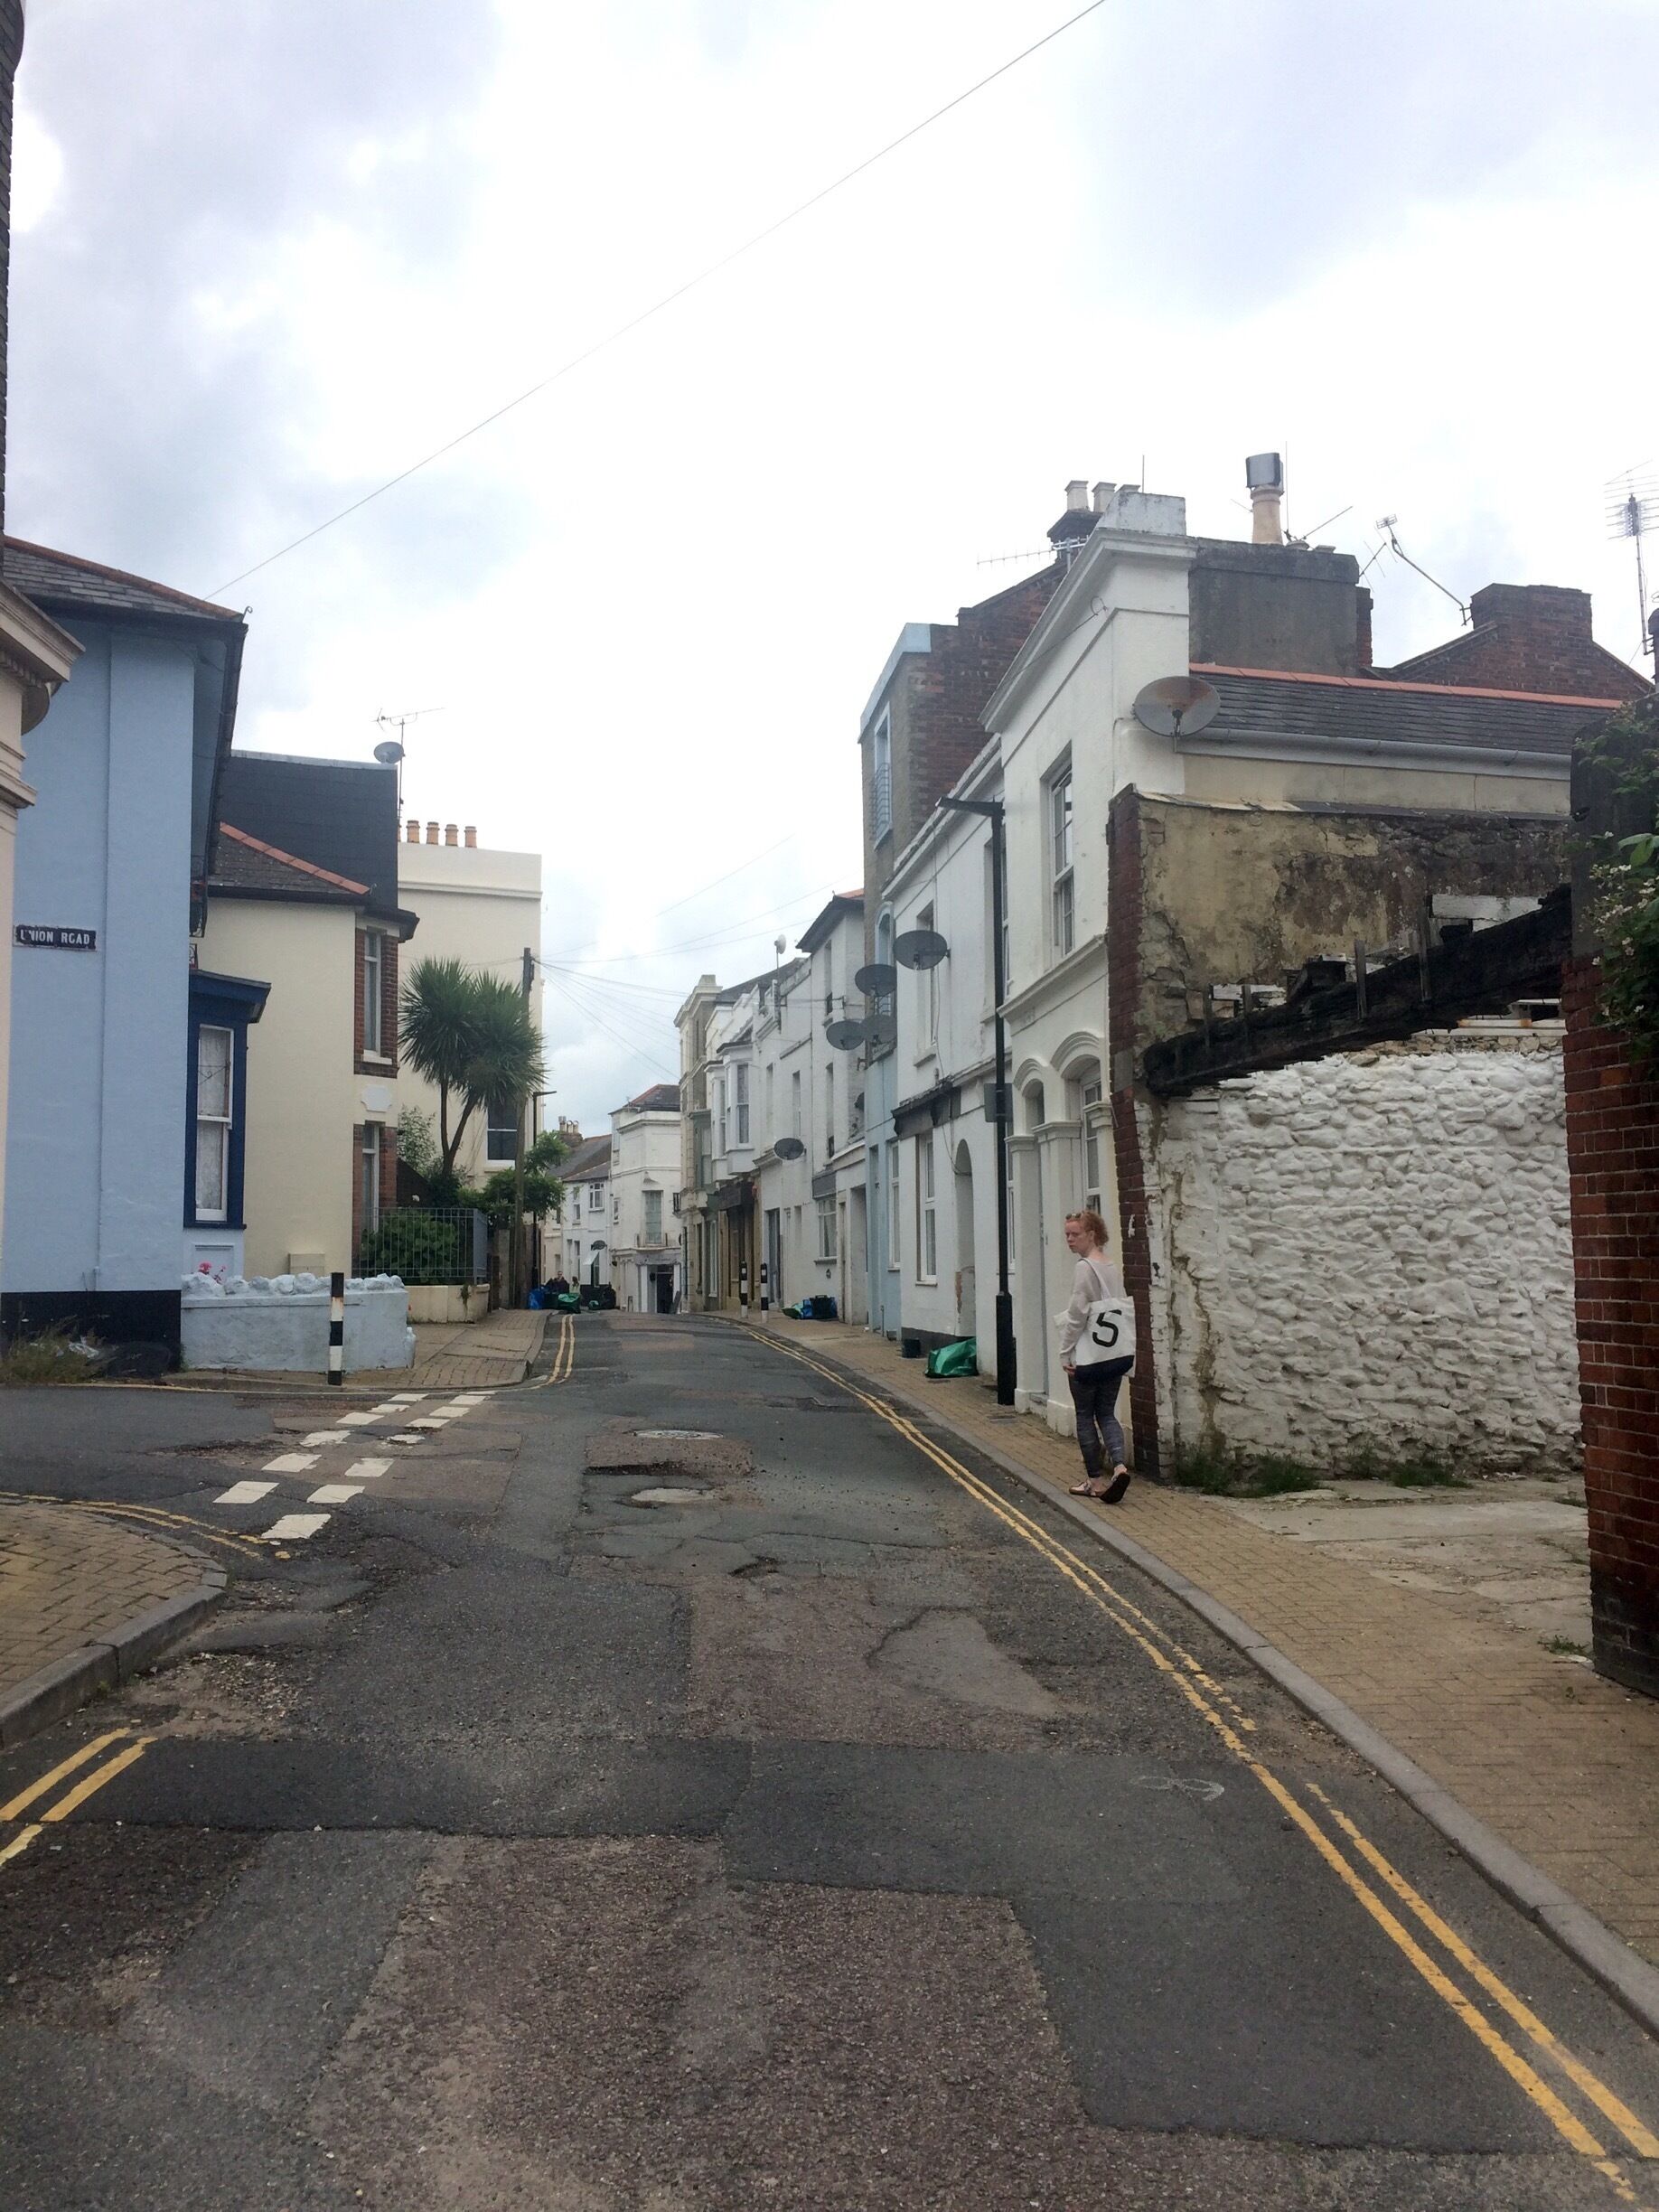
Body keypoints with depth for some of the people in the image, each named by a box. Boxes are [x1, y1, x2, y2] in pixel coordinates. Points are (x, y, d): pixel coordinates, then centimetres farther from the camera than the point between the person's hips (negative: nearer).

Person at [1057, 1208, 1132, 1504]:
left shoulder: (1085, 1267, -15)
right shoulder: (1113, 1268, 9)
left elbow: (1077, 1315, -16)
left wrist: (1065, 1354, -9)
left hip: (1088, 1357, -7)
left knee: (1085, 1417, 6)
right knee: (1107, 1414, 12)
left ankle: (1096, 1479, 12)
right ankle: (1118, 1465, -8)